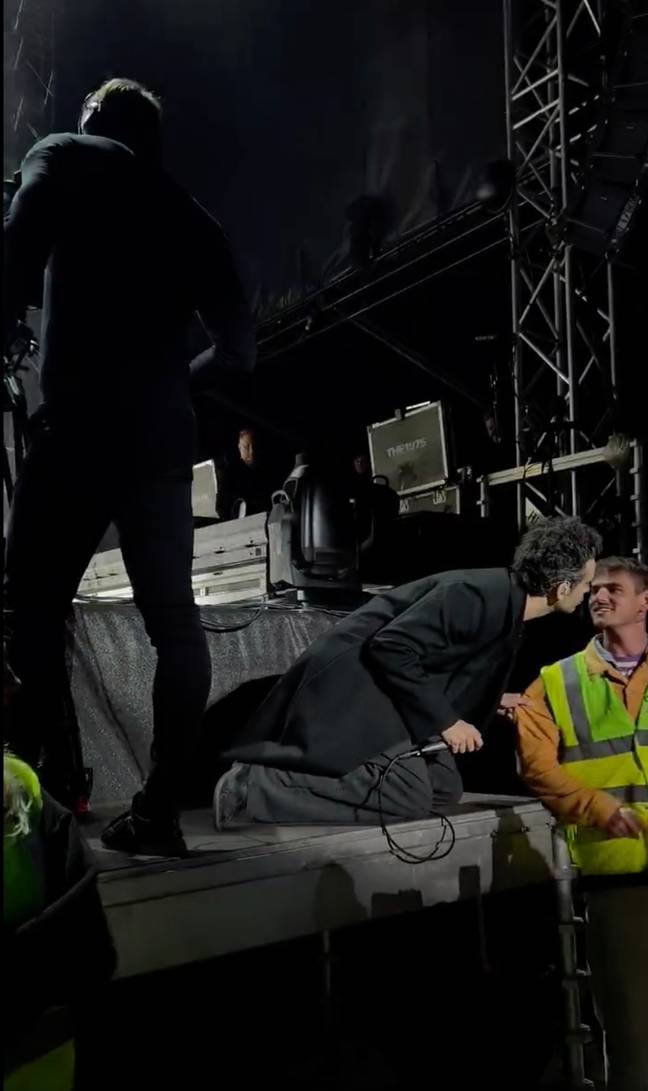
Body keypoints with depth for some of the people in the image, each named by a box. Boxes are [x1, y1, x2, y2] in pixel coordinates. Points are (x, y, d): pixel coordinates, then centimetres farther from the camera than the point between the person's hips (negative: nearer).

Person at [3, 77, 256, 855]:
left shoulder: (66, 156, 13)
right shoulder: (191, 218, 25)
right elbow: (238, 348, 21)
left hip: (82, 422, -4)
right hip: (163, 435, 5)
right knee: (172, 617, 2)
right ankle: (159, 806, 2)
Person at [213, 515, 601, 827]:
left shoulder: (509, 605, 8)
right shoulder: (483, 595, -23)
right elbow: (392, 647, -27)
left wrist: (493, 698, 19)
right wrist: (445, 720, -20)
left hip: (382, 686, 11)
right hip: (353, 684, -10)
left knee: (445, 787, 6)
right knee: (407, 796, -22)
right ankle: (250, 788, -15)